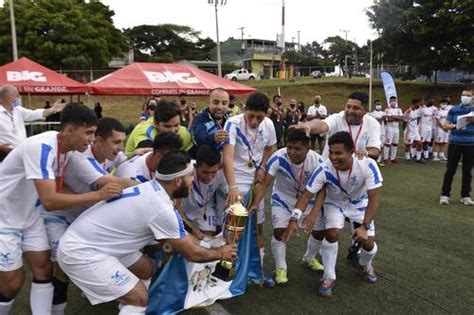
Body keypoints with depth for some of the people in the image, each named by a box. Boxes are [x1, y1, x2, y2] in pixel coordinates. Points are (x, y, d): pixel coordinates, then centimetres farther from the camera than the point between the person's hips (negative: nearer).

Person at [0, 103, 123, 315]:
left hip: (27, 214, 8)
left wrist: (98, 200, -6)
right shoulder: (41, 147, -32)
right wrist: (97, 195, -37)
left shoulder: (64, 148, -6)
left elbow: (58, 189, 4)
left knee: (43, 270, 6)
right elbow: (49, 201, -38)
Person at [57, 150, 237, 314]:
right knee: (139, 298, -9)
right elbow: (192, 254, -12)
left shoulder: (151, 189, 1)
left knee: (146, 269, 16)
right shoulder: (162, 209, -26)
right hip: (80, 252, -9)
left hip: (85, 239, 10)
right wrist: (220, 253, 4)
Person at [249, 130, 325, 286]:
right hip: (282, 199, -2)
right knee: (279, 231, -16)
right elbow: (265, 183, -31)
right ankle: (280, 268, 10)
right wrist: (254, 204, -44)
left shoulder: (316, 161, -27)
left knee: (319, 231, 4)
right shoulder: (278, 158, -32)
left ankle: (309, 259, 36)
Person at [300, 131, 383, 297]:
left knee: (368, 243, -7)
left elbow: (374, 198, -30)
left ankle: (365, 265, 32)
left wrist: (365, 226, -39)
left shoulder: (367, 165, -34)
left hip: (359, 204, 1)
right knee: (331, 234, -24)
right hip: (334, 204, 0)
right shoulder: (324, 169, -33)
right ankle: (329, 277, -1)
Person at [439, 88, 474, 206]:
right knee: (450, 170, 2)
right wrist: (455, 126, -16)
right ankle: (445, 194, 9)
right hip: (455, 143, -1)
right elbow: (445, 125, 3)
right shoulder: (454, 110, 5)